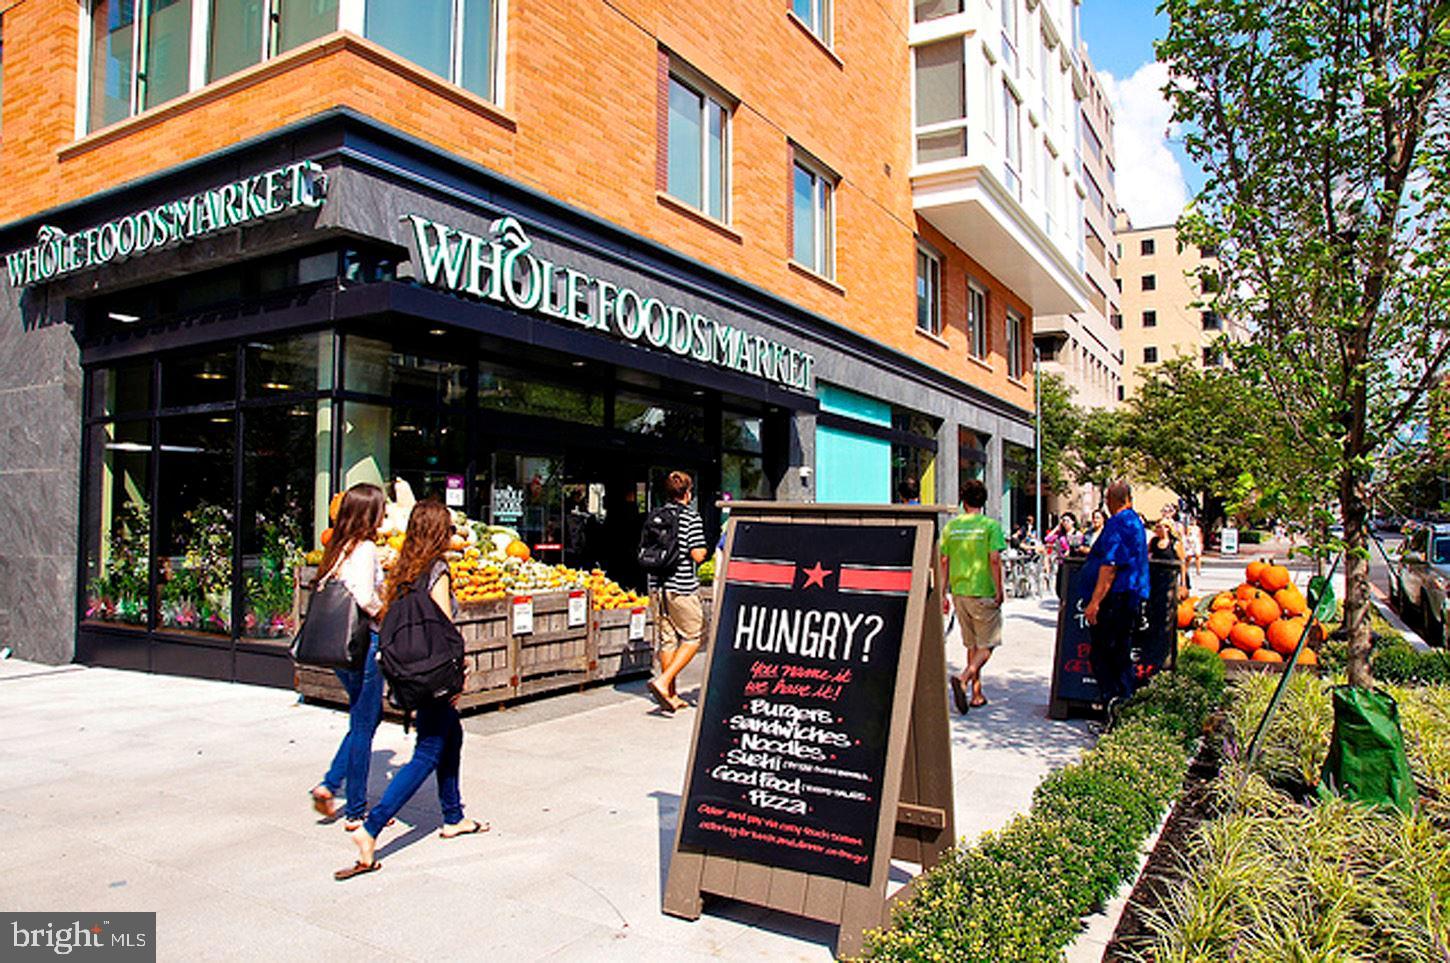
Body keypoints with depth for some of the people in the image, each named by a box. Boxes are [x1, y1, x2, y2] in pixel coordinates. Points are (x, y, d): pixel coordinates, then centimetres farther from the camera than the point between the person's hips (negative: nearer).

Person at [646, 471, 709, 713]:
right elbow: (697, 556, -15)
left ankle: (671, 696, 20)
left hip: (658, 585, 7)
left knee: (667, 639, 13)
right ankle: (663, 681, -10)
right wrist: (704, 548, 5)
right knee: (693, 637, 5)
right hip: (682, 587, -6)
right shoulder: (691, 516, -9)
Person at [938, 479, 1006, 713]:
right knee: (987, 645, 3)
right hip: (983, 592, -4)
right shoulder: (990, 525, -7)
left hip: (959, 592, 5)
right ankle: (963, 678, -20)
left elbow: (944, 561, 5)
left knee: (972, 644, 16)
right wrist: (999, 591, -6)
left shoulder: (950, 526, 4)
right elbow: (994, 559, -14)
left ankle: (977, 693, 21)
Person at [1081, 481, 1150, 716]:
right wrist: (1093, 554, 44)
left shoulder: (1117, 524, -12)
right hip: (1134, 598, 9)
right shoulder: (1136, 522, 17)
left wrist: (1095, 602, -21)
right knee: (1122, 656, 12)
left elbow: (1110, 566, -20)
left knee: (1099, 654, -5)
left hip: (1115, 598, -9)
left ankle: (1112, 697, -19)